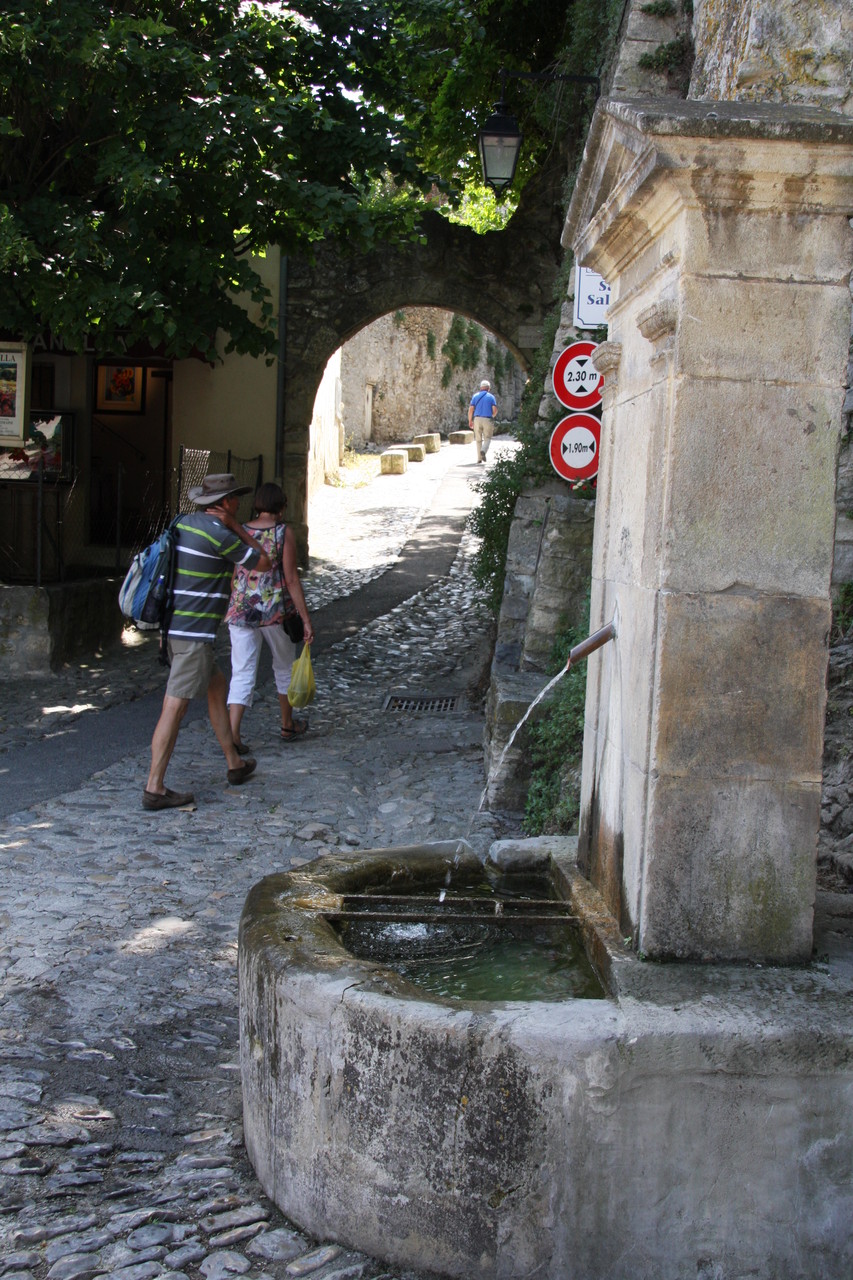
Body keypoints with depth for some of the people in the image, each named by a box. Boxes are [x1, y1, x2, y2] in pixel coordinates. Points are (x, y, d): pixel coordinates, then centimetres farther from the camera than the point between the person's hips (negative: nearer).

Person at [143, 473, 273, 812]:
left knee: (217, 687, 22)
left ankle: (235, 764, 32)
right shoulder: (219, 534, -15)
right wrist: (237, 527, 0)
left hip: (176, 625, 10)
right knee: (176, 706, -7)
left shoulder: (184, 523, 9)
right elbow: (263, 563, -3)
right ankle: (154, 789, -4)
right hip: (194, 632, -10)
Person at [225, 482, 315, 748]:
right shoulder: (283, 533, -8)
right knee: (284, 667, 19)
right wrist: (306, 619, -6)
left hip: (241, 611, 2)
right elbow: (291, 579, -10)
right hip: (275, 610, -2)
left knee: (242, 674, 4)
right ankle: (288, 726, 33)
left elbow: (232, 578, 6)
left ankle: (232, 734, -8)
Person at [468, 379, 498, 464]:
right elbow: (495, 410, -4)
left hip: (477, 419, 2)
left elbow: (470, 409, 0)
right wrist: (492, 417, 17)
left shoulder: (475, 396, 8)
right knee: (487, 438, 7)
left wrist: (470, 421, 8)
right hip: (488, 420, -2)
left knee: (478, 439, 10)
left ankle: (479, 458, 9)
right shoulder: (491, 397, 4)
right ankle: (483, 451, -21)